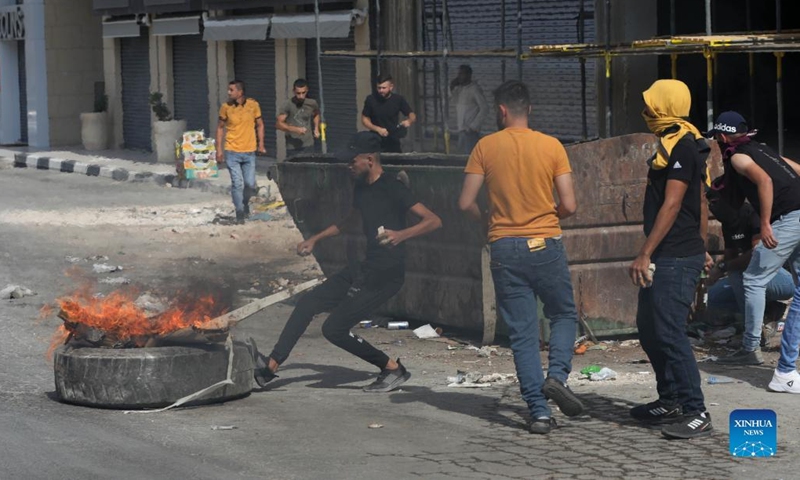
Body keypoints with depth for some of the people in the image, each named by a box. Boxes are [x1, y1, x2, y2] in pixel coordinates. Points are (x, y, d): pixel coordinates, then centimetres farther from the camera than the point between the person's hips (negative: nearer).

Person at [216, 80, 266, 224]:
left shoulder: (253, 105, -3)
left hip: (249, 152, 1)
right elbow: (220, 127, 6)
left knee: (250, 185, 1)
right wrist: (219, 149, 2)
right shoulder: (226, 107, -4)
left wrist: (261, 144, 2)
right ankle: (240, 213, 7)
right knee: (237, 184, -6)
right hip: (232, 152, -1)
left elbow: (260, 124, 10)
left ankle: (245, 203, 32)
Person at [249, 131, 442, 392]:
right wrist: (315, 239, 35)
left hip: (386, 276, -9)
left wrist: (401, 235, -38)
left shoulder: (393, 189, -16)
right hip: (364, 270, 9)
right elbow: (349, 221, 33)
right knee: (307, 304, 6)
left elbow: (433, 220, -23)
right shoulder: (361, 188, 12)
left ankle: (393, 369, 2)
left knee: (334, 329, -10)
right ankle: (270, 366, 6)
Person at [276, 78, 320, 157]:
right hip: (292, 148, -3)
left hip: (309, 147, 3)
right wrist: (295, 129, -23)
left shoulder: (312, 104, 3)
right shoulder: (288, 105, -9)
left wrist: (316, 128, 12)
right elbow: (278, 124, -12)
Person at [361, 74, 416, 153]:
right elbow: (364, 120, 1)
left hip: (394, 144, 1)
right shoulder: (371, 100, -5)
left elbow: (412, 115, 4)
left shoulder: (398, 100, -2)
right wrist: (377, 129, -14)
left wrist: (409, 121, -20)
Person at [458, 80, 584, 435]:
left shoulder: (485, 147, -2)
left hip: (505, 249, 1)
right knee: (564, 315, 19)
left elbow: (466, 203, -4)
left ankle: (539, 412, 0)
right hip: (546, 245, -1)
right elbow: (569, 205, -6)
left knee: (522, 333, 5)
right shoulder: (551, 146, -3)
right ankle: (557, 375, -7)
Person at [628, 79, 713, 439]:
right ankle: (670, 401, 26)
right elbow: (700, 203, 22)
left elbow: (671, 205, -22)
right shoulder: (679, 144, 16)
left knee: (670, 333, -11)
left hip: (675, 260, -11)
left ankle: (696, 413, -10)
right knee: (649, 329, 17)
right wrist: (701, 247, 26)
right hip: (667, 258, 11)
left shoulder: (680, 146, -16)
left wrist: (645, 254, -23)